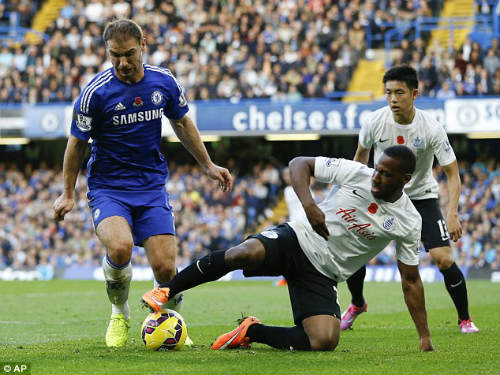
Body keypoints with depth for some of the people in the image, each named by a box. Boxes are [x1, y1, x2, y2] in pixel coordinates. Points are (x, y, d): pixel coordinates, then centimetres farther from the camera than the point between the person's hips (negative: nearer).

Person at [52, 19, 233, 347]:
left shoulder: (164, 82, -1)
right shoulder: (96, 92, -12)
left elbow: (182, 123, 18)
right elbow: (78, 142, 1)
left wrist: (208, 165, 20)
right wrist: (69, 193, 6)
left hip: (152, 187, 3)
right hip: (108, 188, -3)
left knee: (165, 268, -11)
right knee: (120, 247, -31)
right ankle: (119, 313, -1)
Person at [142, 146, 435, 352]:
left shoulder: (408, 223, -4)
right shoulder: (355, 173, -6)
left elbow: (411, 281, 5)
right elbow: (299, 164, -1)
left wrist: (425, 337, 3)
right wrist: (309, 205, -20)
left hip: (323, 275, 2)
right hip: (297, 240, -2)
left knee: (325, 342, -24)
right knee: (245, 253, -35)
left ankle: (251, 332, 1)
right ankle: (165, 291, -17)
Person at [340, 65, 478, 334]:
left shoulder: (431, 129, -22)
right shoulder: (375, 122, -16)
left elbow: (452, 173, -16)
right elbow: (362, 153, 6)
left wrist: (452, 214, -26)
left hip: (421, 196, -2)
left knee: (443, 259, -17)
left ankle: (464, 319, 5)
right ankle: (357, 304, 23)